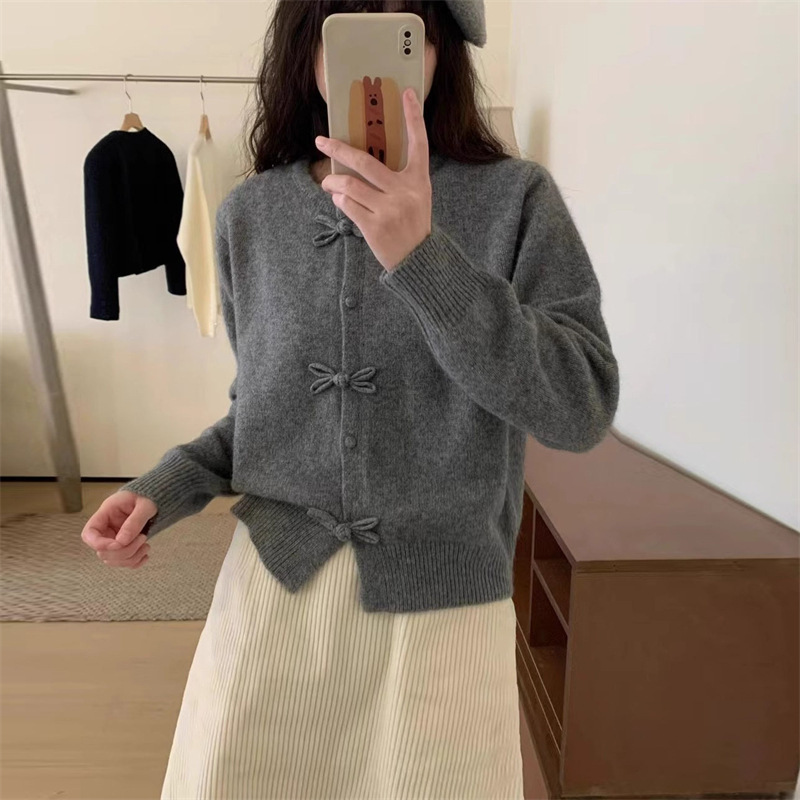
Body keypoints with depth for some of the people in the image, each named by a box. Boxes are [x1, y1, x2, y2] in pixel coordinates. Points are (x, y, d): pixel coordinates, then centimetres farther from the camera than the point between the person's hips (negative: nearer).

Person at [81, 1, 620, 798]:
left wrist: (422, 258, -25)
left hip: (440, 604, -2)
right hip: (271, 589, 3)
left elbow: (580, 409, -16)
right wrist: (163, 487, -3)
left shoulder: (517, 198, -7)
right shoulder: (249, 214, 3)